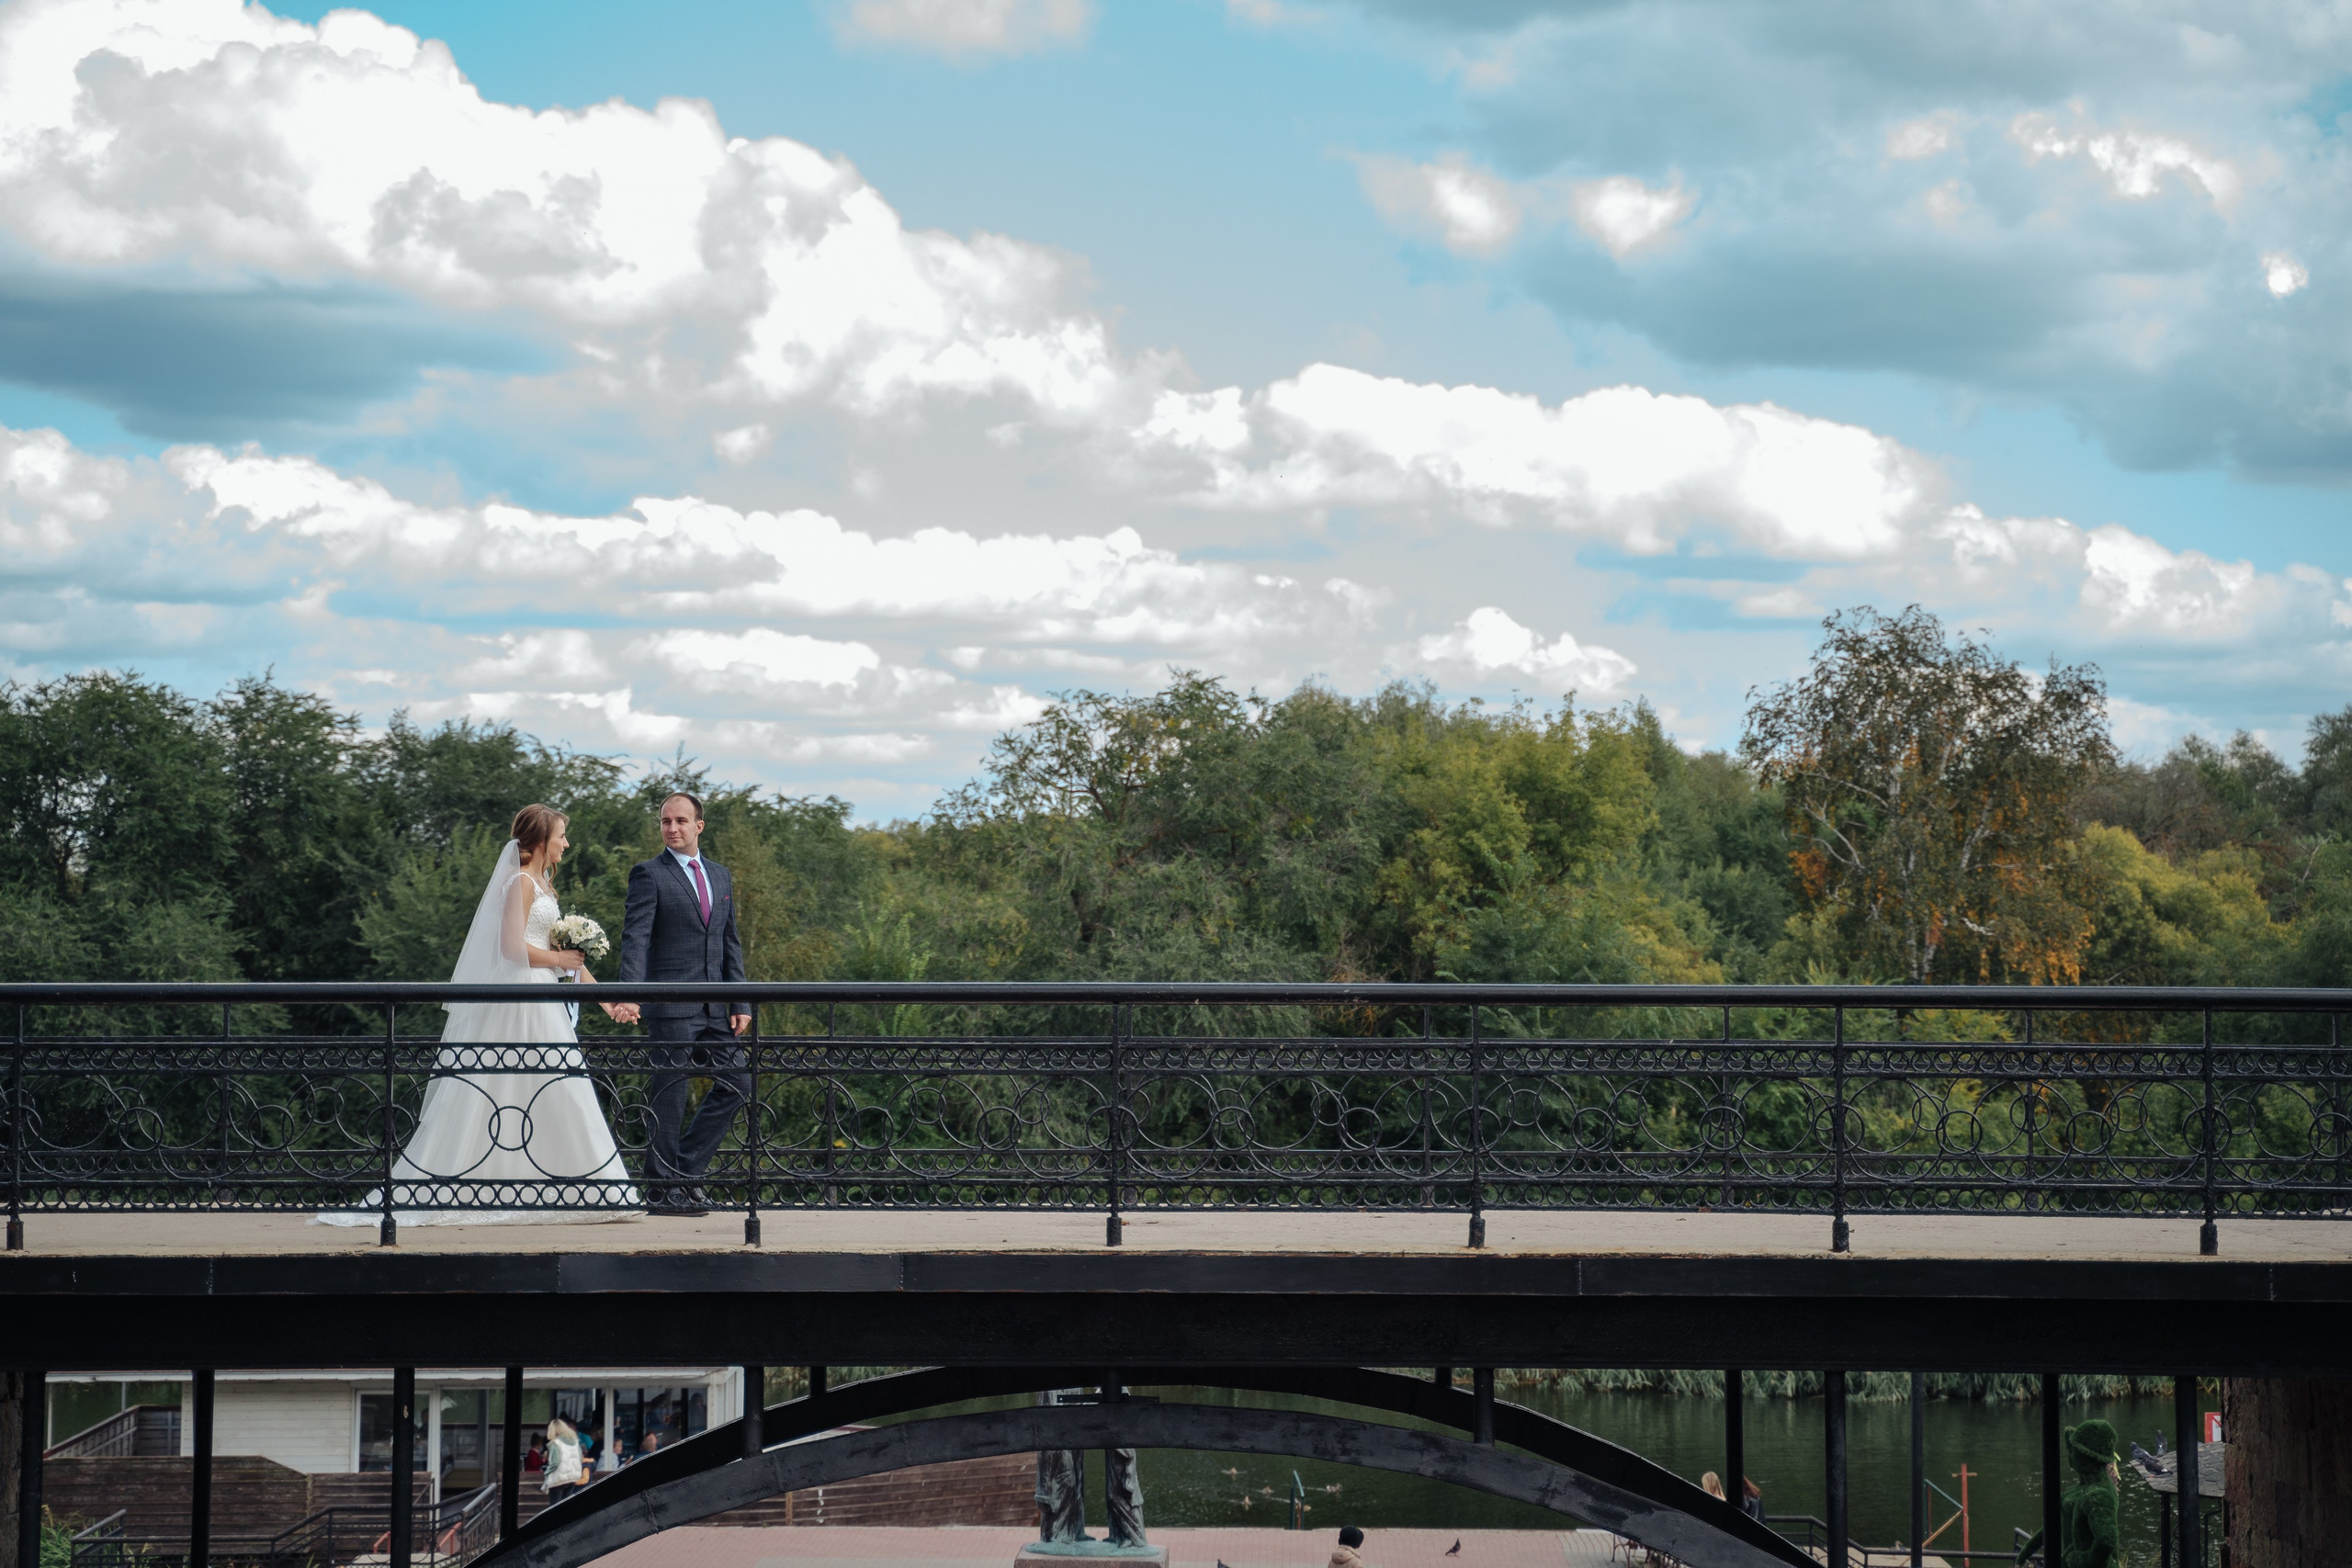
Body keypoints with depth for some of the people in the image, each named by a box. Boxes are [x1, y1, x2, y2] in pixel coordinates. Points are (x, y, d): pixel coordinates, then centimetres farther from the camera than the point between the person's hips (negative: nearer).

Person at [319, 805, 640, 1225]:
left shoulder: (540, 884, 19)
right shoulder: (521, 882, -11)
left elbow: (564, 948, 22)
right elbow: (512, 946, -19)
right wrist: (559, 960, -9)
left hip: (541, 1005, 10)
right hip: (521, 1004, -10)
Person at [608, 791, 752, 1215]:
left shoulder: (720, 875, 17)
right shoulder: (649, 874, -3)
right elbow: (635, 938, -13)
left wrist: (740, 1003, 10)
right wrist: (631, 995, -27)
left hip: (715, 1008, 6)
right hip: (670, 1007, -6)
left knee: (737, 1083, 4)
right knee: (669, 1095, -3)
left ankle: (685, 1165, 14)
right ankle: (666, 1188, 4)